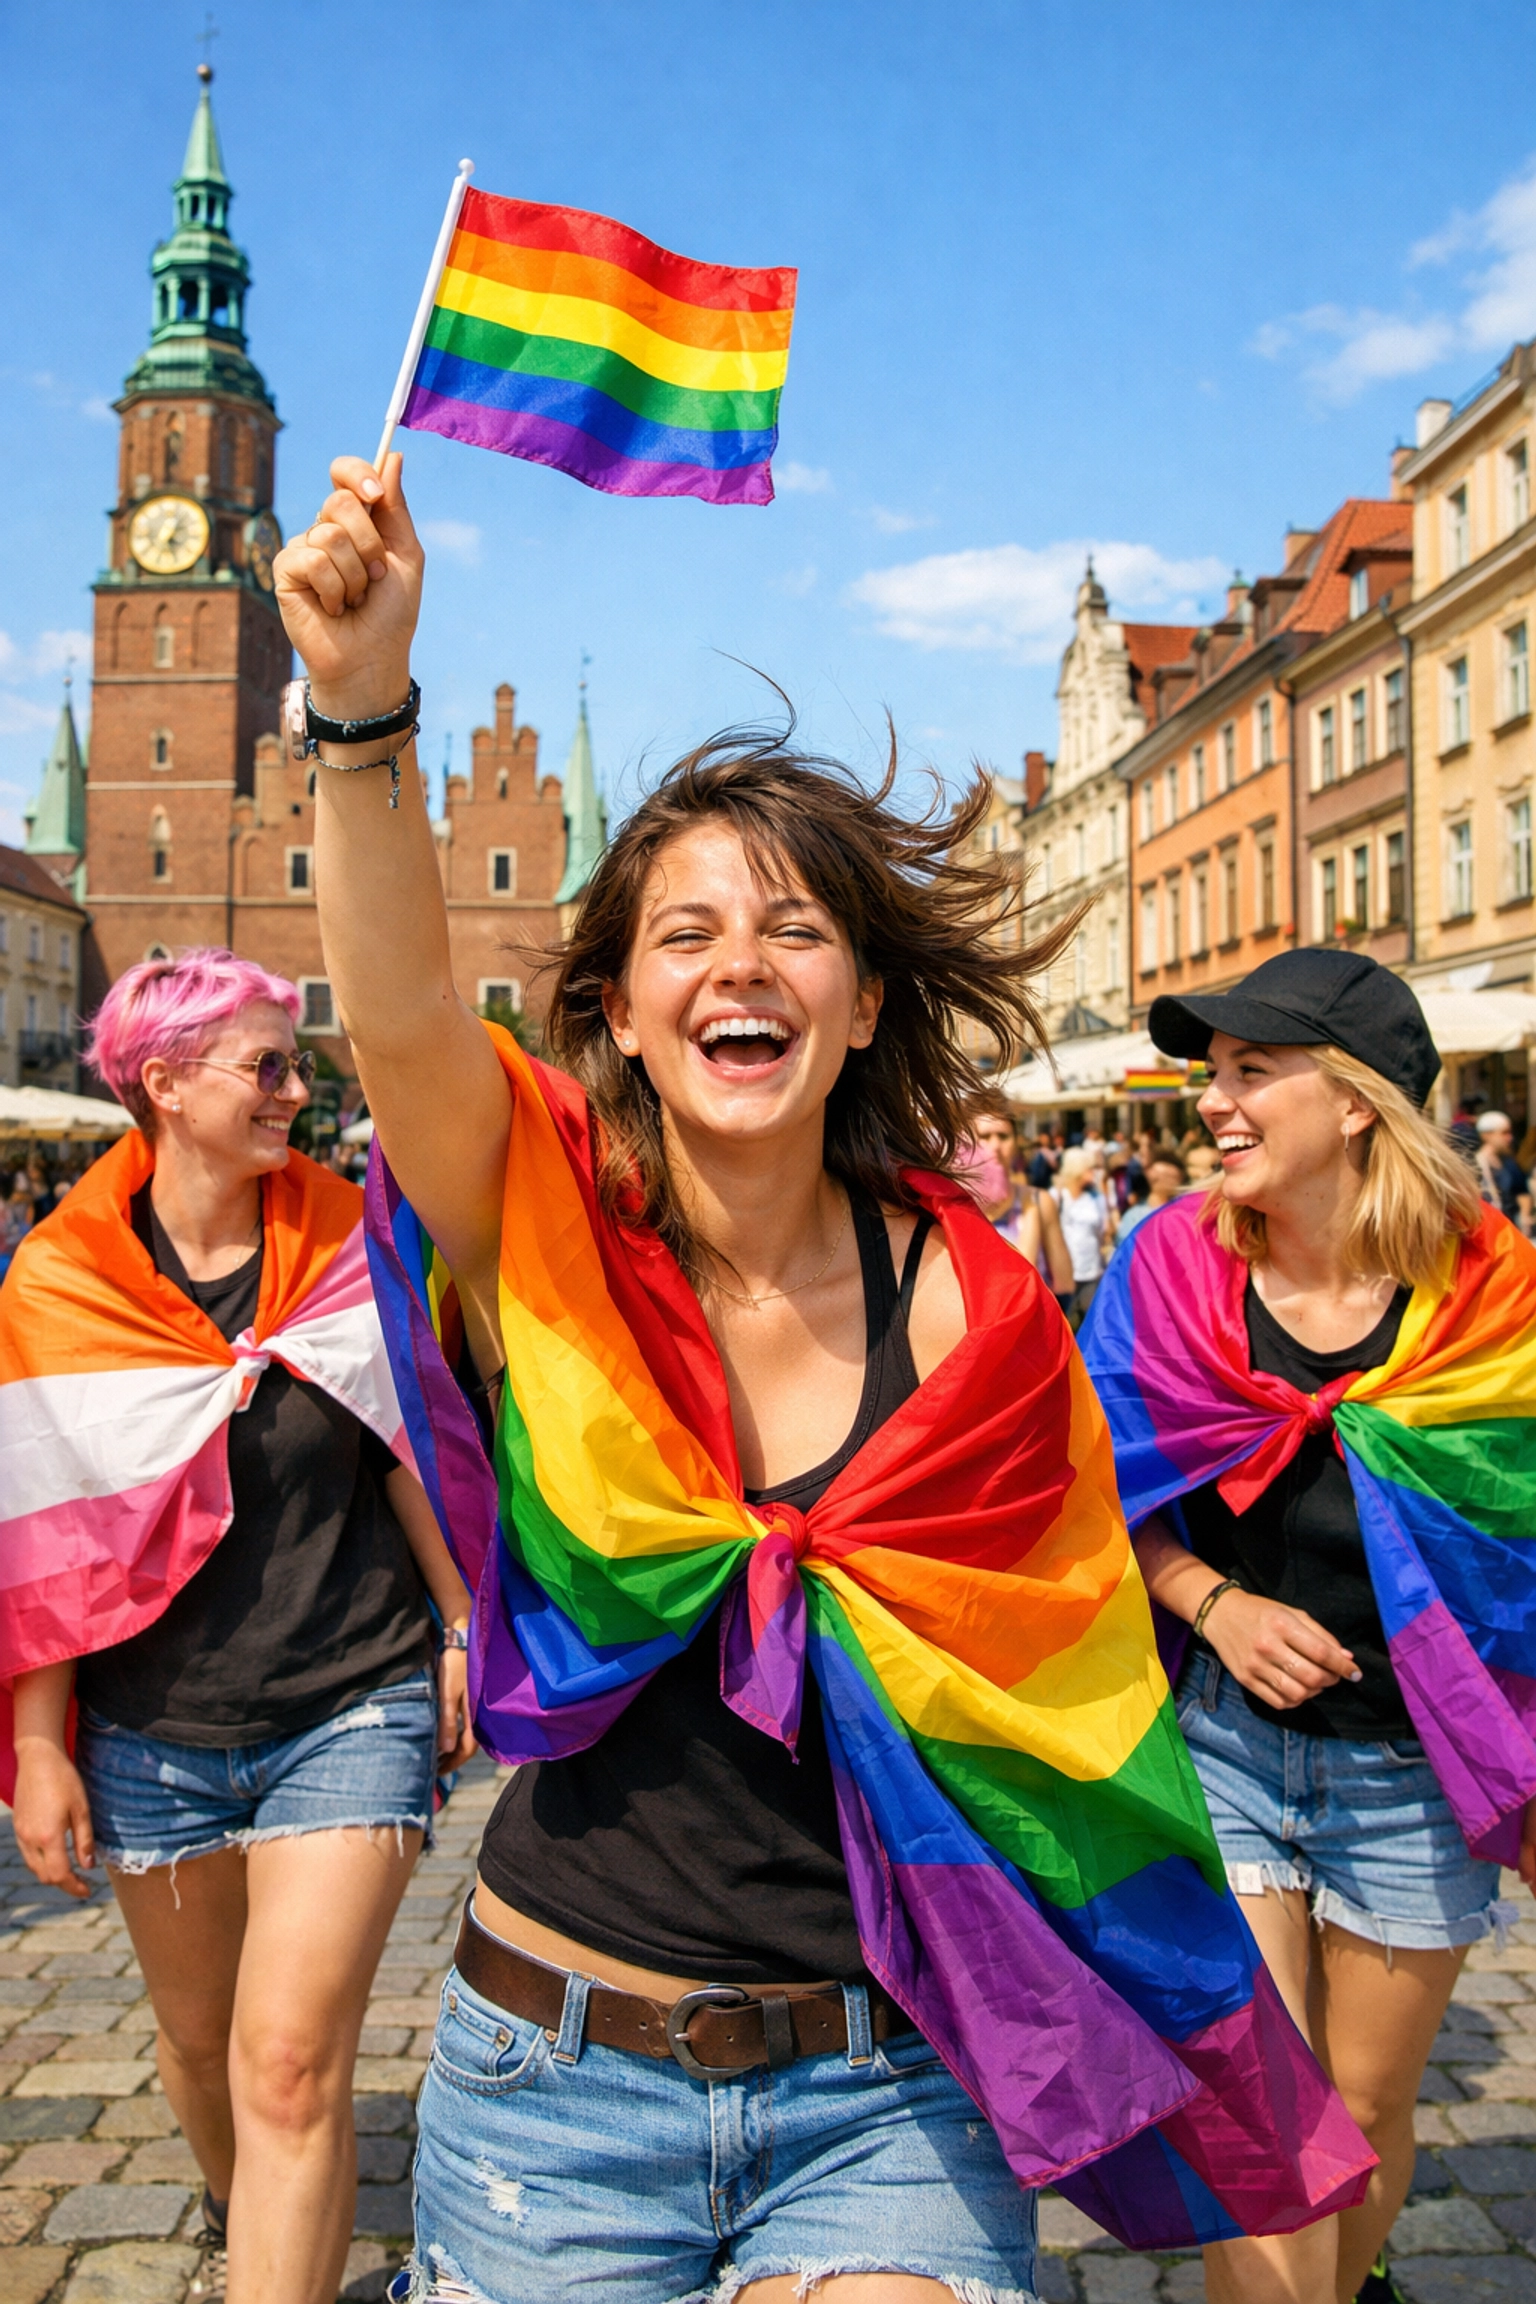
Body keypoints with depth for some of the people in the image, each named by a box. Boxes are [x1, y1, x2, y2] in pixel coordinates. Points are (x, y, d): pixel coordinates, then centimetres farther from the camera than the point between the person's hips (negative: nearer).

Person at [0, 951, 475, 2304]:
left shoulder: (346, 1240, -4)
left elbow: (408, 1452, 4)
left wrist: (464, 1627, 4)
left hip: (354, 1708, -1)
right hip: (154, 1726, 2)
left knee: (292, 2064, -10)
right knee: (200, 2035, 21)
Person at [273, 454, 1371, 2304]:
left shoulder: (966, 1307, -7)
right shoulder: (547, 1237, -8)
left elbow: (1054, 1711, 1)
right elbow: (399, 1020, -29)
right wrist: (363, 705, -43)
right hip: (555, 2077, 1)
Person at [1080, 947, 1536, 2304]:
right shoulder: (1176, 1266, -11)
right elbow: (1111, 1503, 0)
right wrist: (1216, 1603, -17)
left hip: (1410, 1770, 1)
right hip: (1217, 1741, 0)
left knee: (1368, 2107, 18)